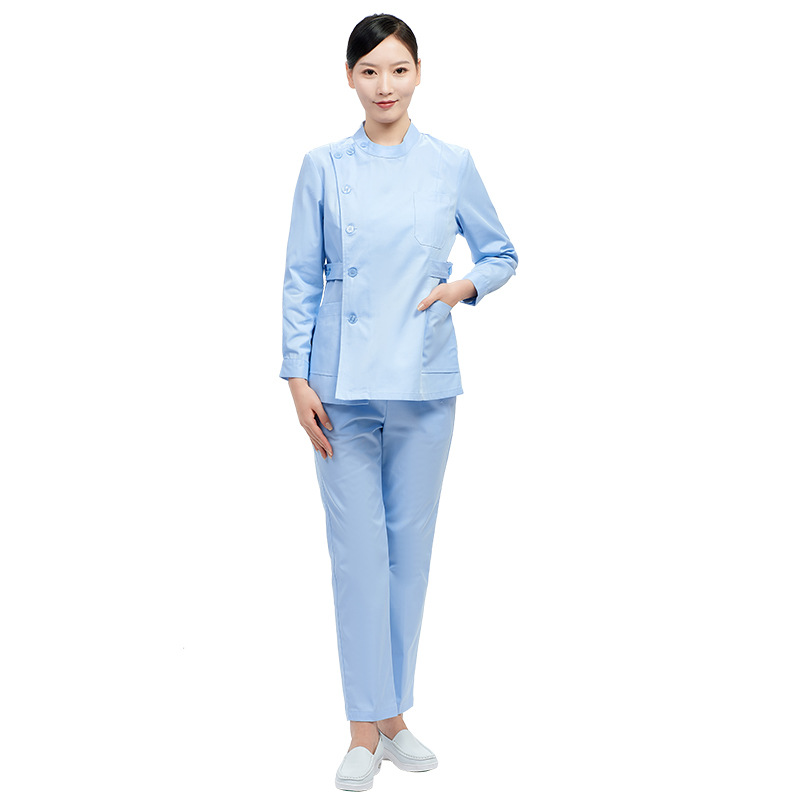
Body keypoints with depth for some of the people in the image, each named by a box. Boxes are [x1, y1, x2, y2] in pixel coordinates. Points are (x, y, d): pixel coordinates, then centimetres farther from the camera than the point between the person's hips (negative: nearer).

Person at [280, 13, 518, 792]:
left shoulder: (452, 164, 3)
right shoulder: (323, 167, 2)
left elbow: (501, 254, 12)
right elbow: (300, 279, 2)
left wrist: (462, 285, -9)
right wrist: (297, 378, -4)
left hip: (425, 383, 1)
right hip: (345, 386, -1)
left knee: (410, 544, 8)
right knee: (358, 549, -1)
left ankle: (394, 714, 22)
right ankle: (365, 730, 9)